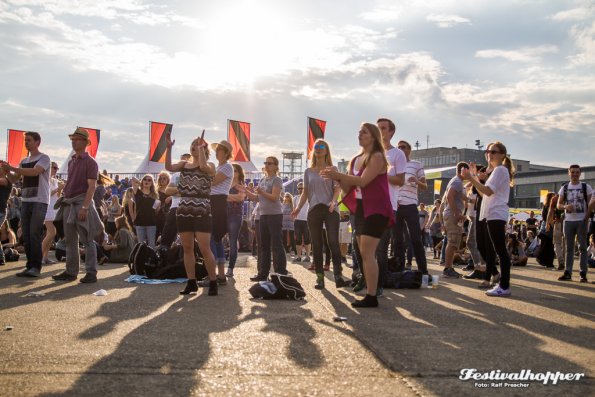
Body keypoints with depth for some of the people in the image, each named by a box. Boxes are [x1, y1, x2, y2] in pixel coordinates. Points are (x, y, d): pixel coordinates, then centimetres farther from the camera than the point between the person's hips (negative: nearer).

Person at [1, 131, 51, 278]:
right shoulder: (24, 161, 17)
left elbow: (35, 172, -21)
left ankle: (36, 267, -6)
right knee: (26, 235, 4)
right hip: (25, 201, 6)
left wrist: (12, 167, -23)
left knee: (34, 234, -11)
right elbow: (13, 179, 16)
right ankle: (30, 266, 10)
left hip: (39, 201, -6)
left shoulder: (44, 158, -3)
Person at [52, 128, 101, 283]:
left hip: (82, 203, -8)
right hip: (68, 203, 8)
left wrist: (85, 207, -21)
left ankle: (91, 273, -3)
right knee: (70, 240, 10)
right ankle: (71, 271, 17)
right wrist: (64, 198, 13)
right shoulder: (71, 161, 16)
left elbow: (91, 187, -14)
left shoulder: (90, 162, -7)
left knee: (87, 240, -5)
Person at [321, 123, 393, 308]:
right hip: (360, 209, 9)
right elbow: (348, 188, 13)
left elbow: (363, 181, -22)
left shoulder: (377, 157, -10)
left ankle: (371, 297, -11)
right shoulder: (355, 160, 14)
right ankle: (370, 294, 14)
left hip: (376, 210, -9)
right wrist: (337, 177, -5)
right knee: (365, 254, 9)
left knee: (368, 254, -13)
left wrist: (338, 174, -17)